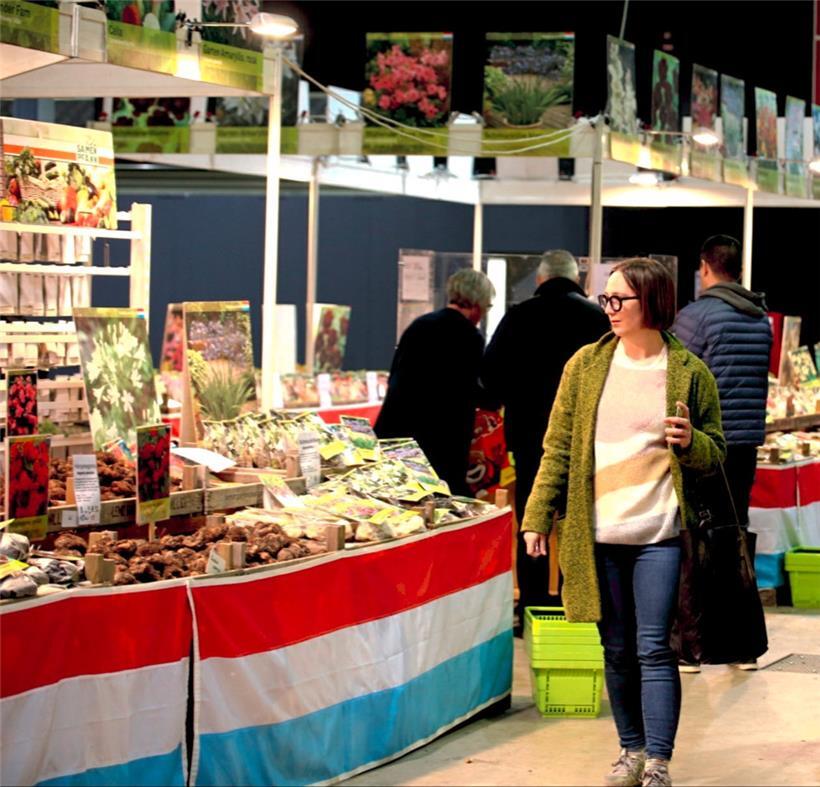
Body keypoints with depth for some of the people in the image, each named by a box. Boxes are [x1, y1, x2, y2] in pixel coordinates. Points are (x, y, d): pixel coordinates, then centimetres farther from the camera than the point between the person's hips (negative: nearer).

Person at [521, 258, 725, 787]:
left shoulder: (690, 374, -1)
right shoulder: (586, 365, 5)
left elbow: (715, 454, 7)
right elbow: (559, 447, 7)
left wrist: (690, 442, -16)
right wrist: (538, 517, 2)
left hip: (659, 534, -3)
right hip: (598, 532, 3)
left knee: (654, 649, -6)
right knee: (617, 650, 10)